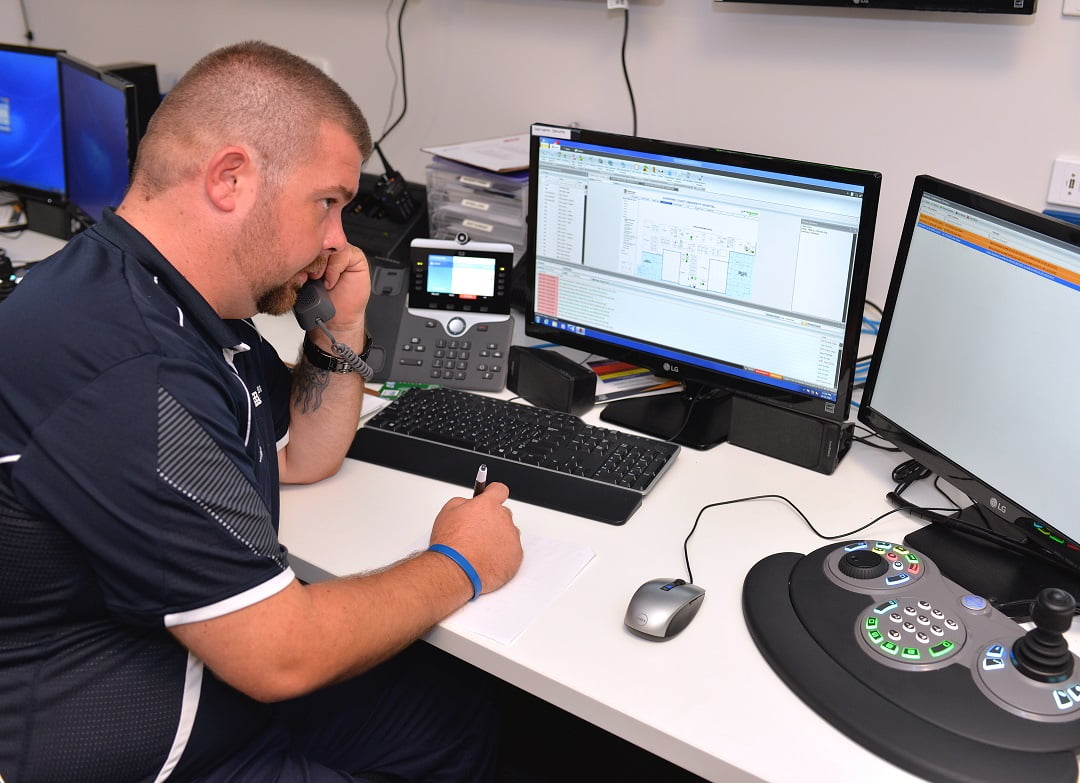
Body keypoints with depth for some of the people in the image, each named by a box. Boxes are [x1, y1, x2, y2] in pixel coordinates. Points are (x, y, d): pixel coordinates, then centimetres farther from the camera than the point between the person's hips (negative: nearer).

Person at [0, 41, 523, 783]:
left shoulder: (187, 304, -1)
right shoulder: (125, 374, -33)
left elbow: (302, 456, 12)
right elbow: (282, 657, -28)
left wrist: (342, 327, -5)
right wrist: (457, 566, -13)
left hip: (220, 661, 9)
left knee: (462, 712, 11)